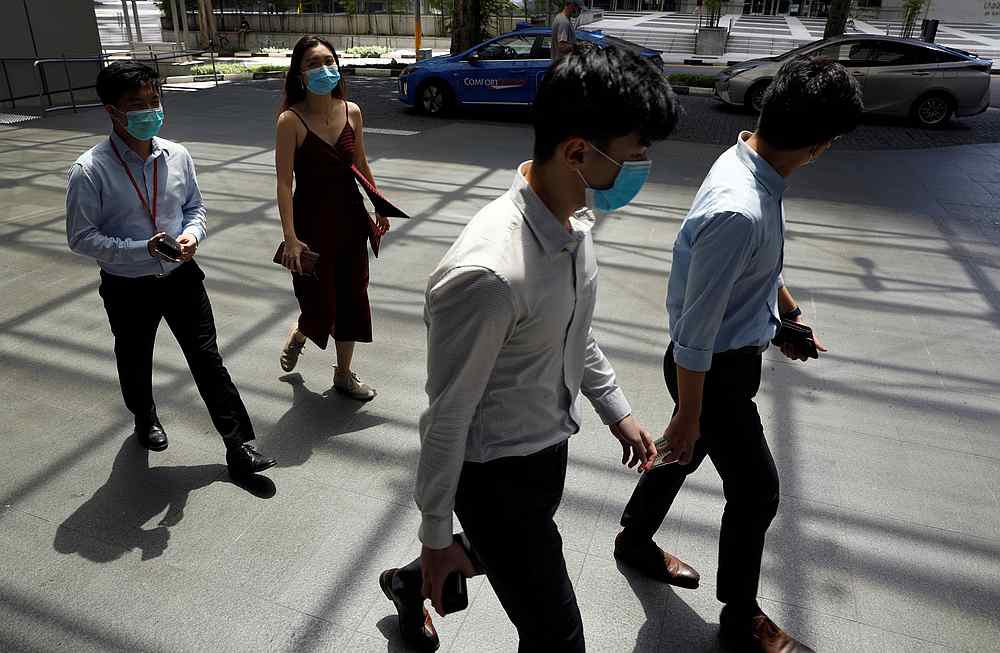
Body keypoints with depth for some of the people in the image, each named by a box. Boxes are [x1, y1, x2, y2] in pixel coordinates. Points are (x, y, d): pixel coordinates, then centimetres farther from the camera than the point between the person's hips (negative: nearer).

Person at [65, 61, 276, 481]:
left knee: (207, 359, 4)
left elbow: (195, 206, 7)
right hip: (128, 288, -2)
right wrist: (143, 249, -25)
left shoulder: (176, 156, -6)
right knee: (135, 363, 20)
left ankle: (238, 445, 12)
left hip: (182, 277, 2)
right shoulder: (90, 171, -18)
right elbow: (81, 237, -14)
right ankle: (145, 418, 52)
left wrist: (192, 235, -15)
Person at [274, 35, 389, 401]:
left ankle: (344, 374, 29)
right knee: (320, 304, 4)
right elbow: (284, 182, -16)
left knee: (352, 297, 10)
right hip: (312, 219, -4)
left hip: (350, 216, 5)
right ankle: (297, 335, 42)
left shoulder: (351, 112, -1)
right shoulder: (291, 120, -15)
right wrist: (290, 238, -21)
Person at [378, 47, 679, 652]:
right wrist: (437, 537, -12)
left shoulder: (578, 217, -7)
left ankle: (411, 584, 62)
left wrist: (617, 410, 17)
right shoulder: (487, 273, -35)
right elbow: (448, 417, -24)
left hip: (549, 445, 8)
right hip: (497, 471, -8)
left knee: (505, 553, 32)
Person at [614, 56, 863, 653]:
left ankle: (636, 541, 52)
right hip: (713, 371, -9)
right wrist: (688, 415, -17)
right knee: (757, 491, 9)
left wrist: (788, 313, 28)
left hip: (735, 354, 9)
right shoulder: (738, 212, -35)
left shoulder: (752, 165, -4)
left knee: (687, 455, 27)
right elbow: (694, 334, -28)